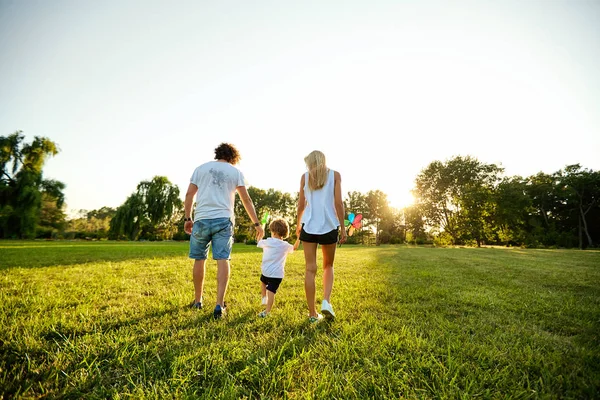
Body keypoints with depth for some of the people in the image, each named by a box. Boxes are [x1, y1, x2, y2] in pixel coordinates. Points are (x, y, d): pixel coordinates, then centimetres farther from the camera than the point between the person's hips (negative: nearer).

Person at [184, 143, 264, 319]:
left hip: (201, 219, 1)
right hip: (223, 220, -1)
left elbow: (189, 195, 8)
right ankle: (219, 305, -8)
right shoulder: (235, 171, 10)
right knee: (223, 260, -2)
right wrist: (257, 223, 9)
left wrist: (187, 218, 16)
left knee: (199, 260, 13)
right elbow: (246, 200, 6)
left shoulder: (201, 168, 14)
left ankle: (198, 301, 27)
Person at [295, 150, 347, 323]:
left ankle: (313, 313, 8)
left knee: (310, 269, 4)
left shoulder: (305, 176, 8)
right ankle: (326, 301, 0)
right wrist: (342, 227, 3)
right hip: (329, 226, 0)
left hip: (309, 226, 0)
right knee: (328, 266, 18)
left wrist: (298, 224, 23)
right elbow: (338, 203, -2)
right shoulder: (335, 175, 5)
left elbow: (301, 205, 9)